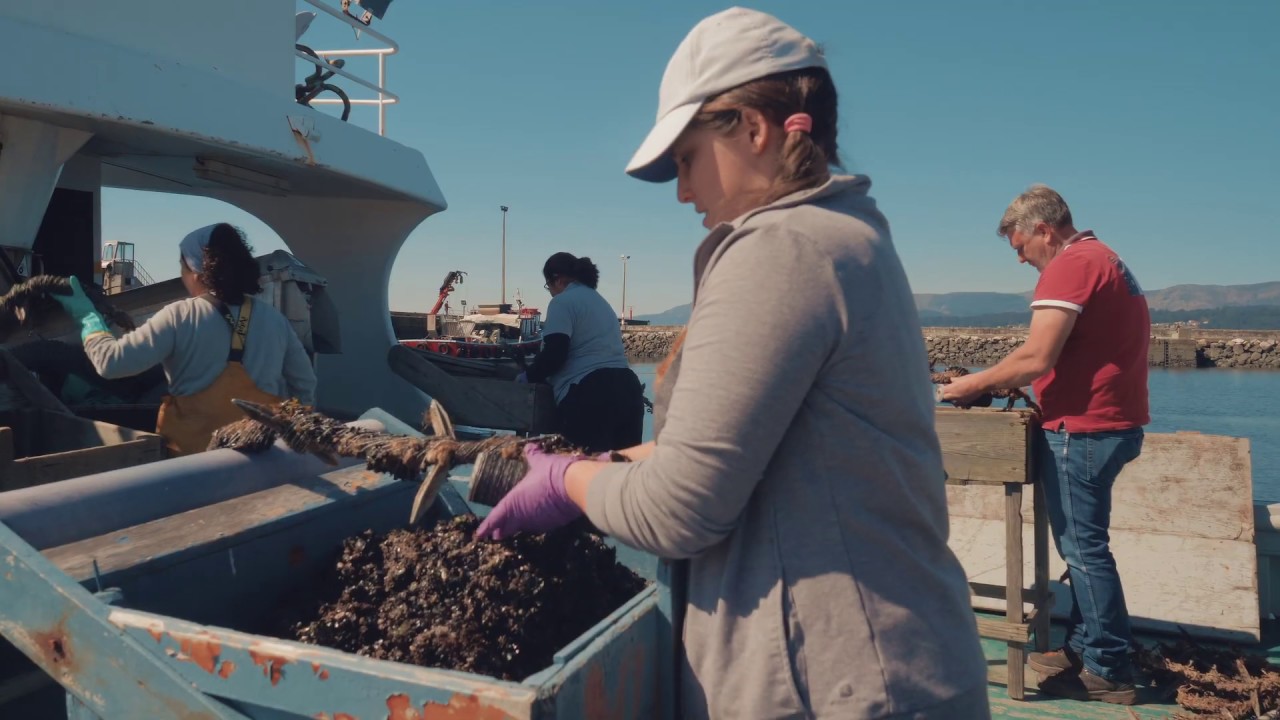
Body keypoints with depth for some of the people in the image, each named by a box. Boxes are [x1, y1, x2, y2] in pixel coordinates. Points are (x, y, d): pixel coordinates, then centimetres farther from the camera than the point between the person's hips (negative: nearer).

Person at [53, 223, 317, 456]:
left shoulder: (179, 317, -9)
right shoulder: (274, 319, 0)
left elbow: (110, 362, -8)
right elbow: (305, 386, 7)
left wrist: (87, 316, 7)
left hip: (193, 453, -2)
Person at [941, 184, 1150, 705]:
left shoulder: (1069, 265, -15)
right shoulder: (1104, 258, 18)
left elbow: (1036, 358, -22)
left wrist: (974, 386, -10)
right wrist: (1013, 382, 16)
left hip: (1082, 430, -10)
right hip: (1113, 422, 10)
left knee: (1084, 549, -1)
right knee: (1083, 545, 16)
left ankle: (1108, 672, 9)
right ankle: (1081, 649, 26)